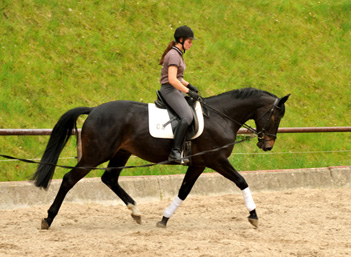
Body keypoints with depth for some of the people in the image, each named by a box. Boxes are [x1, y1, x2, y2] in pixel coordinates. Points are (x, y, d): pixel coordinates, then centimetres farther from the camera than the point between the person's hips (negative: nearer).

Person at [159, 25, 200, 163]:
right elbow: (172, 79, -24)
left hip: (175, 90, 11)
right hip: (169, 90, -11)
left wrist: (188, 85, 15)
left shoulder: (177, 54, 16)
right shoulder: (173, 56, -16)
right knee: (187, 116, -28)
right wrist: (188, 91, -19)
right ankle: (175, 152, -35)